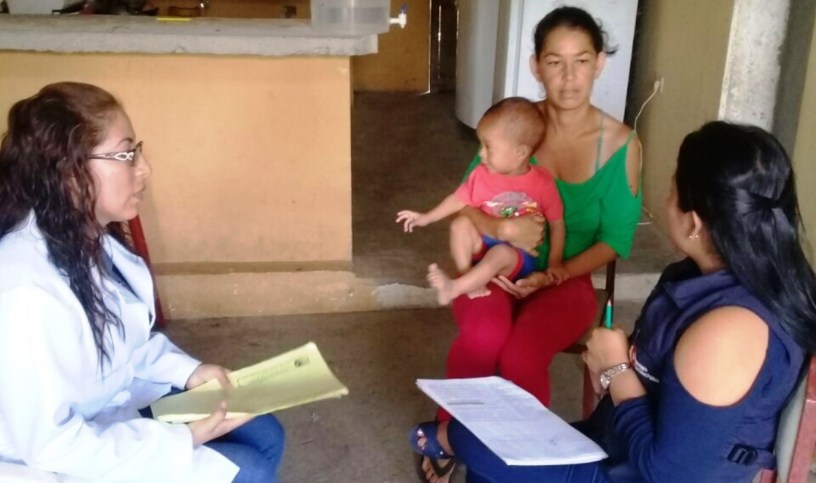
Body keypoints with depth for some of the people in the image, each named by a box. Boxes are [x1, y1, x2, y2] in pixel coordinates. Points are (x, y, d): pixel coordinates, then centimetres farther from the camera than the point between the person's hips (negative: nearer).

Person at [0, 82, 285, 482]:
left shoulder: (91, 238, -5)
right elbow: (50, 443, -28)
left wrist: (185, 370, -5)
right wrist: (182, 441, -24)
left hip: (123, 404, 8)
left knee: (265, 437, 8)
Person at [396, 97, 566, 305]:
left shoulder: (543, 184, -14)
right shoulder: (482, 174, -7)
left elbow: (557, 224, -4)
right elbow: (459, 199, 7)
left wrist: (554, 263, -8)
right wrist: (427, 218, 7)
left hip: (523, 257, -4)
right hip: (486, 243, 4)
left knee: (501, 253, -36)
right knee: (461, 224, -21)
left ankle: (454, 287, -34)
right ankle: (470, 279, -22)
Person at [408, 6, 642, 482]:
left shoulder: (621, 144, -9)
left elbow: (614, 240, -5)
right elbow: (465, 201, -5)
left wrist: (551, 277, -17)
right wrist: (501, 227, -27)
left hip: (567, 279, -1)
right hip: (495, 267, 1)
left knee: (521, 357, -30)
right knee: (481, 339, -30)